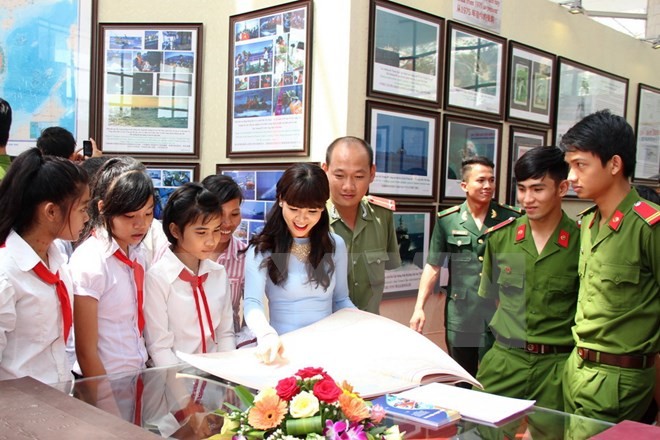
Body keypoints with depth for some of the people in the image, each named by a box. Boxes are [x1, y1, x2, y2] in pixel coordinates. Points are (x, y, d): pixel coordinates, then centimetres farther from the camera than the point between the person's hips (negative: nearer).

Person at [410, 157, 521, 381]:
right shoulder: (447, 220, 1)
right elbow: (433, 266, 5)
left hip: (499, 316, -1)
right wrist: (419, 307, -2)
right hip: (459, 317, 1)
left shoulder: (512, 219, -1)